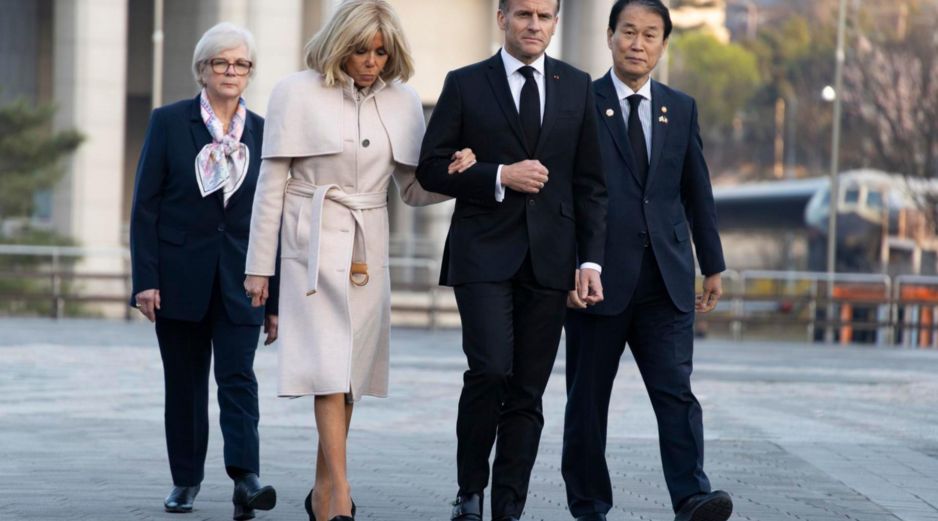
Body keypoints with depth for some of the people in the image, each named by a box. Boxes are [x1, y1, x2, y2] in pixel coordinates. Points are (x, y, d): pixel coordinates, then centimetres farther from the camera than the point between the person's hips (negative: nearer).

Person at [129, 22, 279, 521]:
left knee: (238, 376, -12)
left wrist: (275, 299, 6)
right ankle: (186, 480, 20)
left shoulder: (262, 133, 6)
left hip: (239, 280, 1)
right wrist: (145, 279, -9)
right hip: (180, 275, 0)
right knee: (184, 382, 8)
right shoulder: (169, 122, 0)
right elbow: (145, 206, -1)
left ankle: (245, 479, -23)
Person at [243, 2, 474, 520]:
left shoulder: (402, 102, 8)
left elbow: (411, 189, 13)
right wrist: (259, 265, -3)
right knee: (328, 369, -13)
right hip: (315, 245, -4)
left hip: (368, 251, 4)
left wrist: (454, 175, -8)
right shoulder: (297, 93, -3)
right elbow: (271, 184, -1)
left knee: (351, 372, 6)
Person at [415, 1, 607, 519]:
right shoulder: (466, 84, 3)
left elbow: (589, 183, 10)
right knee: (490, 370, -16)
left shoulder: (577, 87, 10)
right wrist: (498, 177, -13)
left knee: (528, 392, 3)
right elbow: (431, 168, 1)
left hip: (548, 259, 3)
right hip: (484, 256, -3)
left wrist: (591, 260, 1)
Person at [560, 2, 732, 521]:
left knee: (676, 390, -9)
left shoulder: (681, 109, 13)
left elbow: (697, 191, 17)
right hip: (600, 277, -2)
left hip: (666, 279, 2)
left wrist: (712, 264, 16)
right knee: (587, 398, 5)